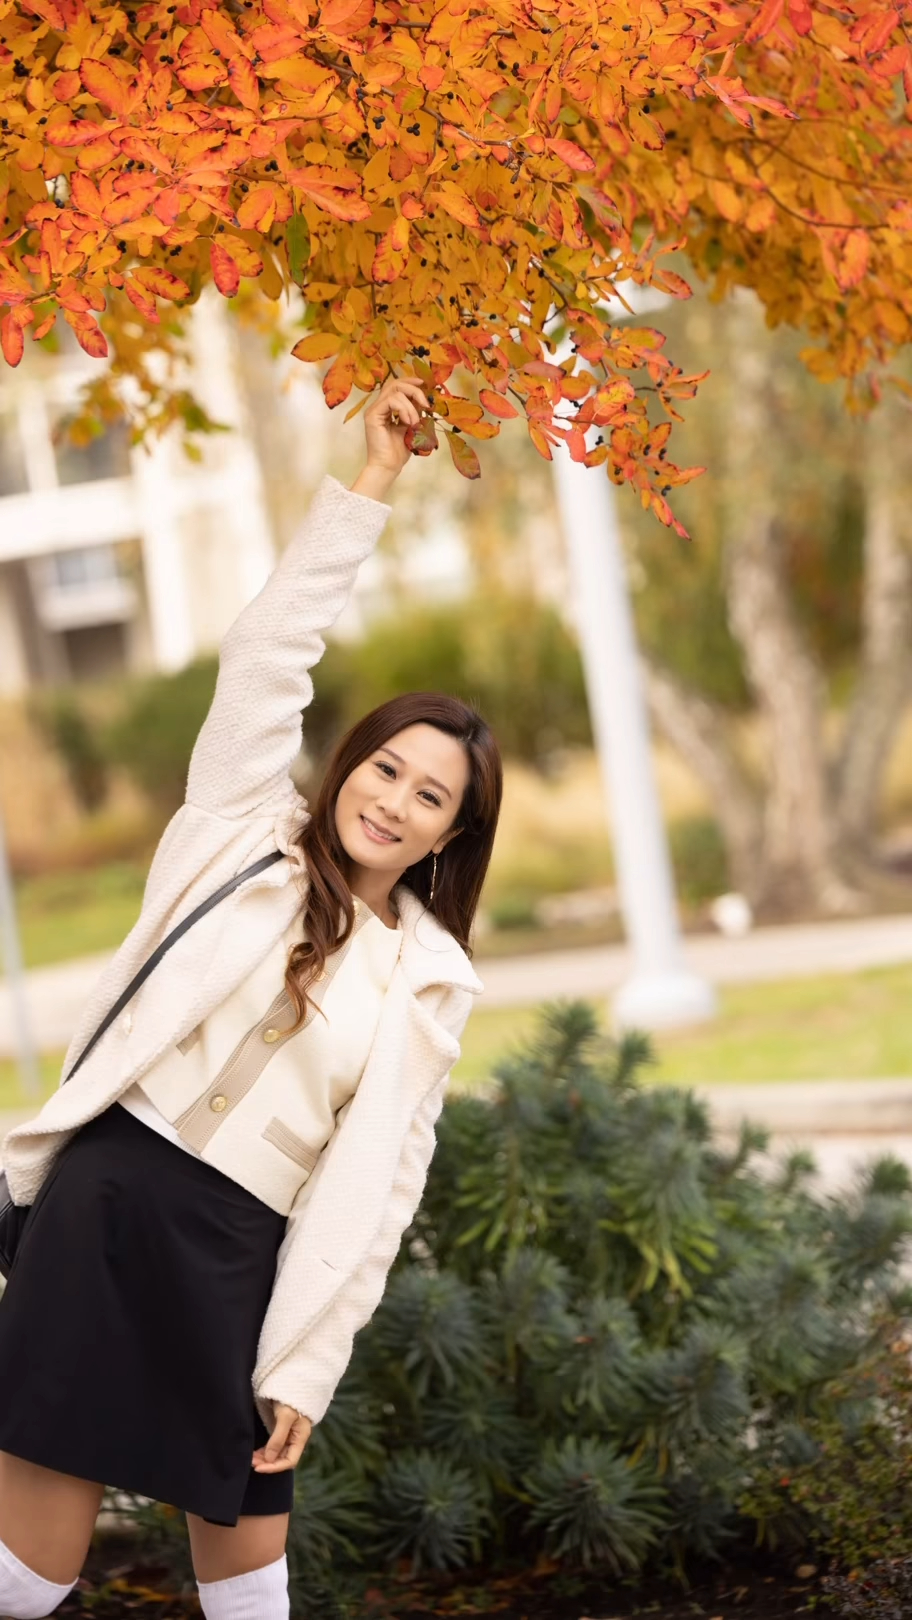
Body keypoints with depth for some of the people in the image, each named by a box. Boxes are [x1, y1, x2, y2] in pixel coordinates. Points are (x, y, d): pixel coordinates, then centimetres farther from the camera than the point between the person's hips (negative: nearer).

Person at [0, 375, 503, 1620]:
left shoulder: (431, 983, 9)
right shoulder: (242, 836, 8)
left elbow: (373, 1181, 3)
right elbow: (268, 654, -1)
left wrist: (305, 1367, -3)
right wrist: (371, 485, -3)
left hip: (235, 1252, 2)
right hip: (107, 1199, -1)